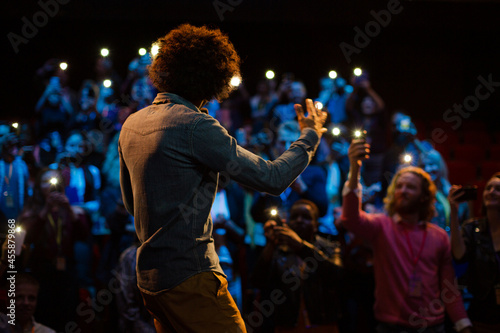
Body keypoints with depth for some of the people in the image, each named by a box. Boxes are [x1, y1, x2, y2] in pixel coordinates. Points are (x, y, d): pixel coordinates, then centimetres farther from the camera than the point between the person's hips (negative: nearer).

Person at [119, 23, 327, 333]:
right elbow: (273, 178, -13)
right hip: (190, 275, -9)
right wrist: (310, 135, 5)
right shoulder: (194, 125, -16)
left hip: (149, 277, 9)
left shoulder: (132, 124, 10)